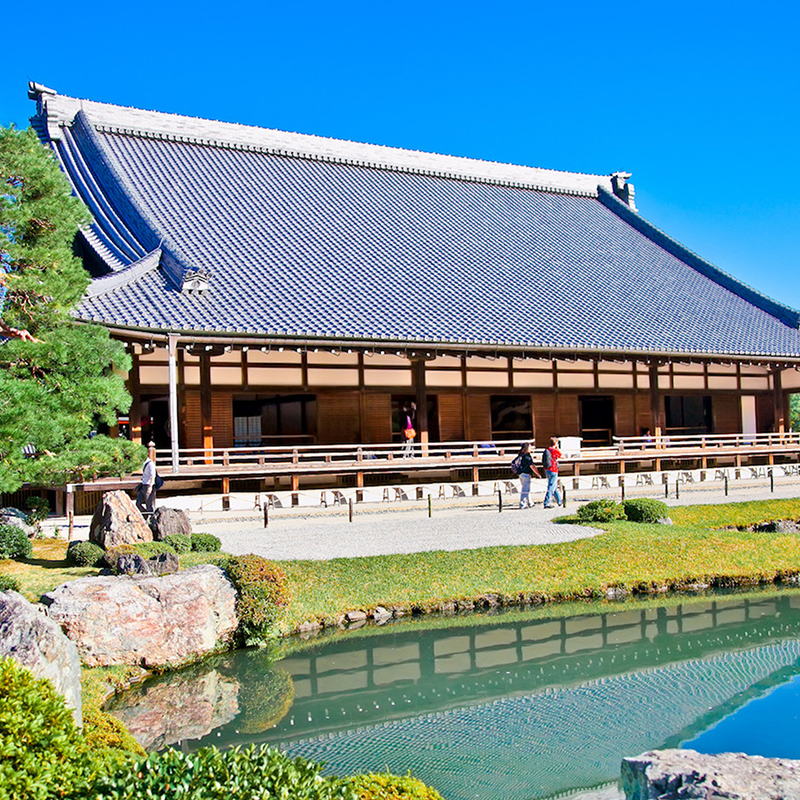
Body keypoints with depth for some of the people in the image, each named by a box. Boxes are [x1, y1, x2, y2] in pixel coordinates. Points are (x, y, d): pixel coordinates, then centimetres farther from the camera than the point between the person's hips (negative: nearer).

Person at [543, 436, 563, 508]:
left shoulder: (547, 450, 8)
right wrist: (558, 448, 6)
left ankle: (559, 501, 32)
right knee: (551, 488, -5)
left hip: (547, 470, 8)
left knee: (555, 487, 20)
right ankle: (546, 503, -8)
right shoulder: (555, 451, -14)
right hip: (553, 471, -8)